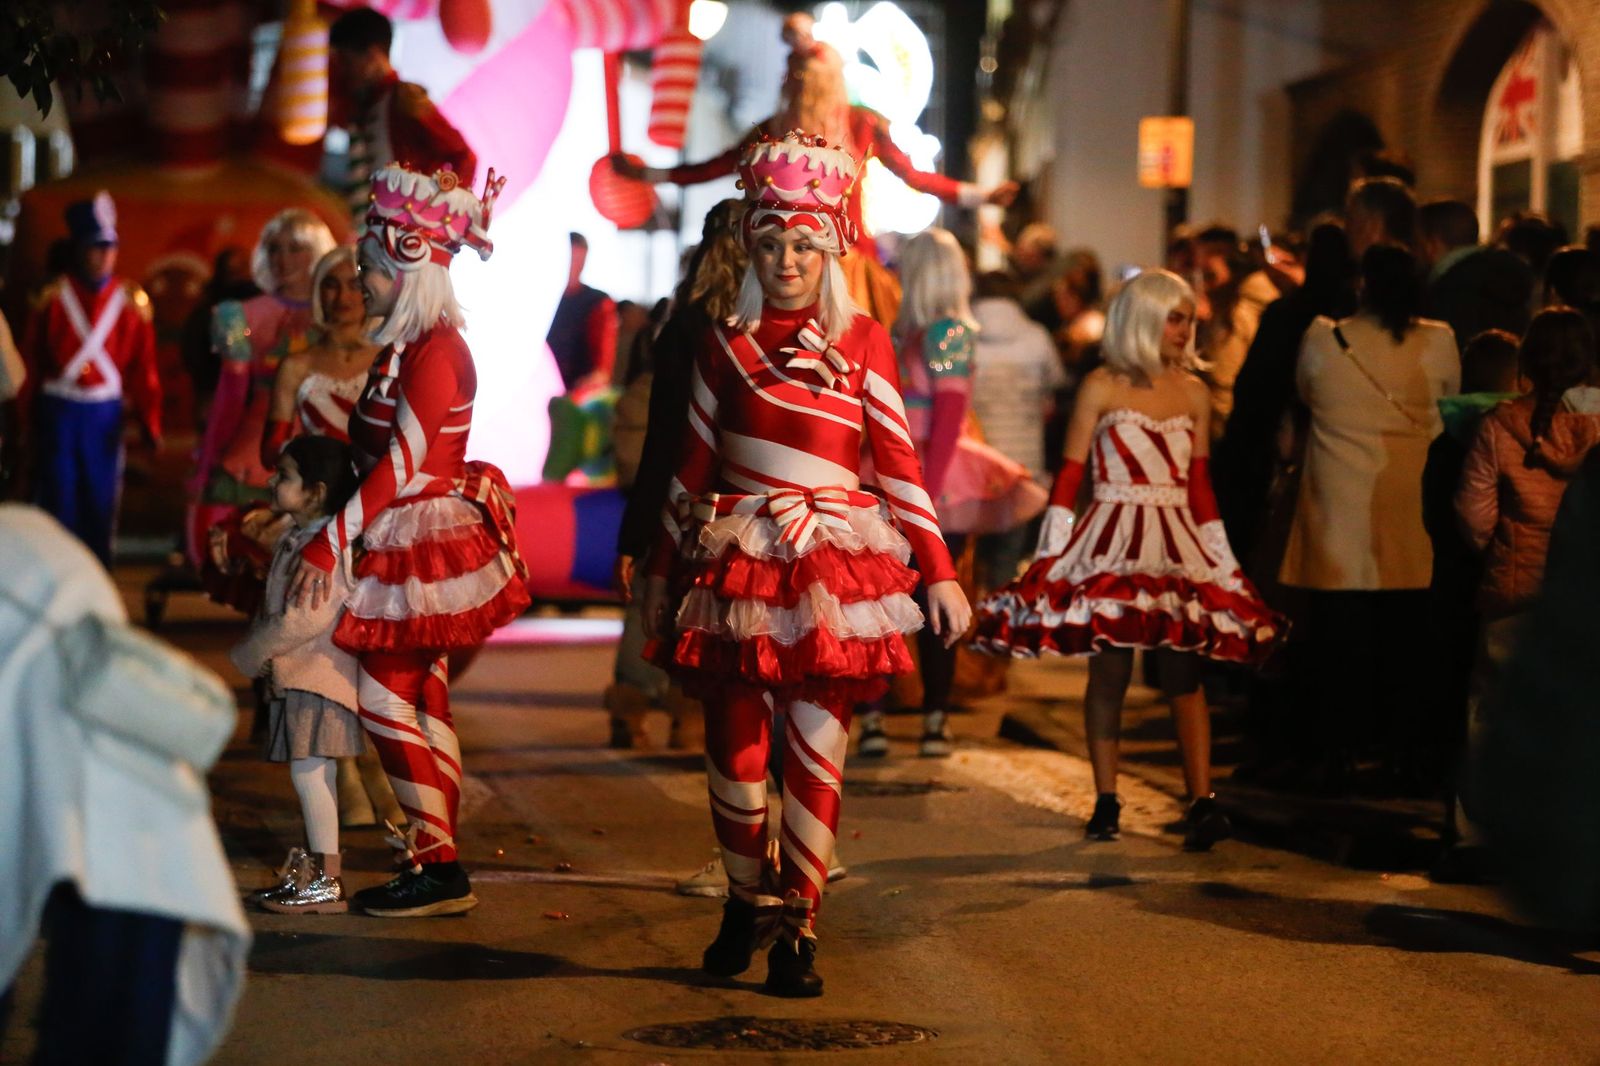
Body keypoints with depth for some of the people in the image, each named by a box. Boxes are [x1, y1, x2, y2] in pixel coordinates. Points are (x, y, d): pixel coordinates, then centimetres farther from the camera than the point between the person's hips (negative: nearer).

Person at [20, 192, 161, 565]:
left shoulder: (132, 302, 2)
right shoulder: (52, 298, -1)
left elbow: (144, 367, 2)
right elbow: (31, 362, -1)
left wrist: (150, 424, -2)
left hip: (105, 415, 1)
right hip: (57, 412, -1)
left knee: (101, 503, 5)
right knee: (58, 497, 1)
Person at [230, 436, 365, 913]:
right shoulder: (296, 540, 15)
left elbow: (307, 617, -25)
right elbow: (276, 609, 22)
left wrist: (249, 654, -15)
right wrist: (257, 652, 7)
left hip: (319, 676, -10)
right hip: (296, 676, 10)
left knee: (310, 772, -10)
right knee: (311, 775, 15)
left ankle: (327, 883, -6)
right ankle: (309, 871, 24)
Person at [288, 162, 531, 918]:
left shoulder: (436, 349, -18)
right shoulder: (404, 346, 11)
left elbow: (404, 463, -22)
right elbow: (374, 450, 10)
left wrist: (330, 543, -22)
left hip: (428, 542, -9)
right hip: (406, 542, 9)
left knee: (385, 694, -7)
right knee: (421, 698, 10)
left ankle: (440, 867, -2)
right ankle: (436, 862, 14)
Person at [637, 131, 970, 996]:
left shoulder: (862, 342, 4)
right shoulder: (725, 343, 9)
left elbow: (898, 463, 2)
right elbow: (693, 464, 13)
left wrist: (940, 572, -3)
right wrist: (660, 569, 14)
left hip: (834, 566, -2)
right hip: (735, 562, 2)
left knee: (816, 753, -3)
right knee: (735, 747, 4)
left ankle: (798, 929, 5)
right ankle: (747, 901, 25)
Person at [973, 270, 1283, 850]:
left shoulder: (1194, 393, 10)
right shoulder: (1101, 388, 0)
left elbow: (1201, 486, 15)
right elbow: (1069, 475, 0)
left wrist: (1218, 558, 13)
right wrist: (1051, 552, -4)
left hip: (1177, 542, 2)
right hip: (1112, 538, -2)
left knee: (1183, 671, -6)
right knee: (1109, 669, -1)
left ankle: (1202, 802, -12)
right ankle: (1106, 802, 8)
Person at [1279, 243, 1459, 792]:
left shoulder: (1321, 341, -9)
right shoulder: (1437, 343, -5)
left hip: (1339, 520, -1)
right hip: (1408, 517, 2)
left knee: (1338, 639, 5)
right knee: (1402, 637, 11)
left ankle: (1337, 755, 7)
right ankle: (1402, 751, 17)